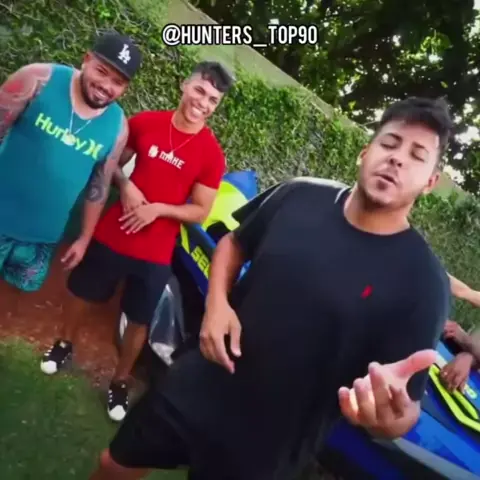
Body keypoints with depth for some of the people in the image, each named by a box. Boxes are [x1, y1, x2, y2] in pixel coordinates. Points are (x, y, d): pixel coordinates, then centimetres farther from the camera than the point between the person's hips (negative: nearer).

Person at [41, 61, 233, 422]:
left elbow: (200, 212, -8)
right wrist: (126, 184, -12)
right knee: (84, 293, 22)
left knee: (140, 321, 11)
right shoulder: (145, 123, -6)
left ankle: (120, 382, 35)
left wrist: (158, 208, -21)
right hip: (111, 234, 2)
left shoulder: (212, 155, -13)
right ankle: (65, 344, 52)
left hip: (156, 253, -2)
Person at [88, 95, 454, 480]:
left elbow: (406, 409, -17)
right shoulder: (299, 197, -9)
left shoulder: (422, 280, -18)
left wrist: (392, 414, -41)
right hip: (192, 392, 3)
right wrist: (216, 302, -10)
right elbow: (234, 242, 8)